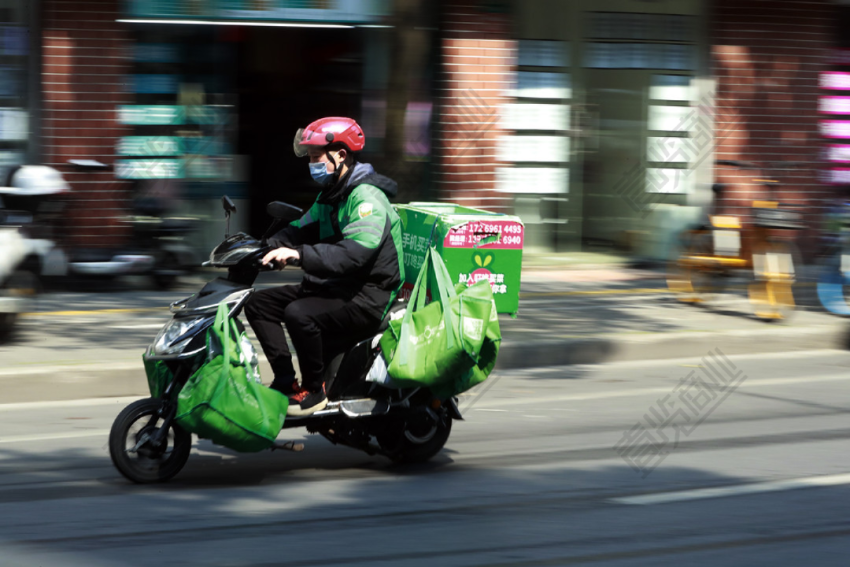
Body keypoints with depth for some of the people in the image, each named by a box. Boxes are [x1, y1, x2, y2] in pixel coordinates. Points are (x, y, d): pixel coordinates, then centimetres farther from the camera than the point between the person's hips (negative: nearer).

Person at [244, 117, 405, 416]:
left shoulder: (367, 198, -17)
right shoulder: (330, 196, 16)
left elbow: (354, 253, -32)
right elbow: (300, 231, 19)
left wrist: (300, 254, -40)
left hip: (367, 298, -10)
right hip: (332, 288, 10)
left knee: (299, 314, -33)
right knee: (259, 304, 4)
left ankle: (314, 391, -14)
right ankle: (285, 381, 0)